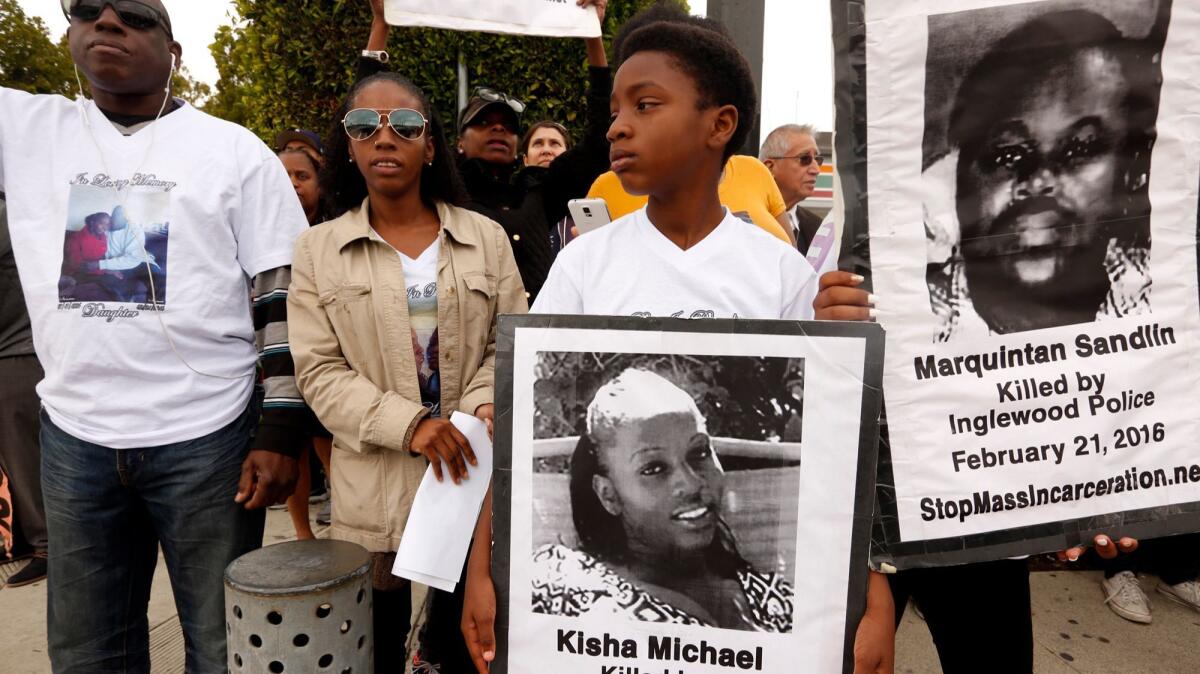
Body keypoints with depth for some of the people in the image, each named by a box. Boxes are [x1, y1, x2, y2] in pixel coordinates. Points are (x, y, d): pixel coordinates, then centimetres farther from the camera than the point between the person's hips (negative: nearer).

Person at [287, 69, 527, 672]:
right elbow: (318, 371, -5)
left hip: (474, 474, 1)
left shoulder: (486, 237, 4)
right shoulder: (318, 249, 2)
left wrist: (483, 407, -16)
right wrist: (409, 424, -19)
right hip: (374, 485, 0)